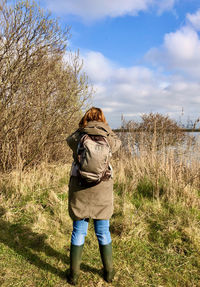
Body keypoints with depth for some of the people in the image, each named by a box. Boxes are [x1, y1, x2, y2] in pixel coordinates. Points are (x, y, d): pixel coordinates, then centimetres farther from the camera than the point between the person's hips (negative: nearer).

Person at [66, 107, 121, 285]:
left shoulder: (77, 137, -4)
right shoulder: (108, 138, -2)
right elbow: (117, 143, 20)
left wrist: (83, 128, 20)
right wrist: (106, 129, 30)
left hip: (79, 189, 0)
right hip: (102, 190, 1)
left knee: (78, 232, 11)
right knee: (103, 232, 14)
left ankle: (74, 274, 22)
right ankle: (109, 272, 28)